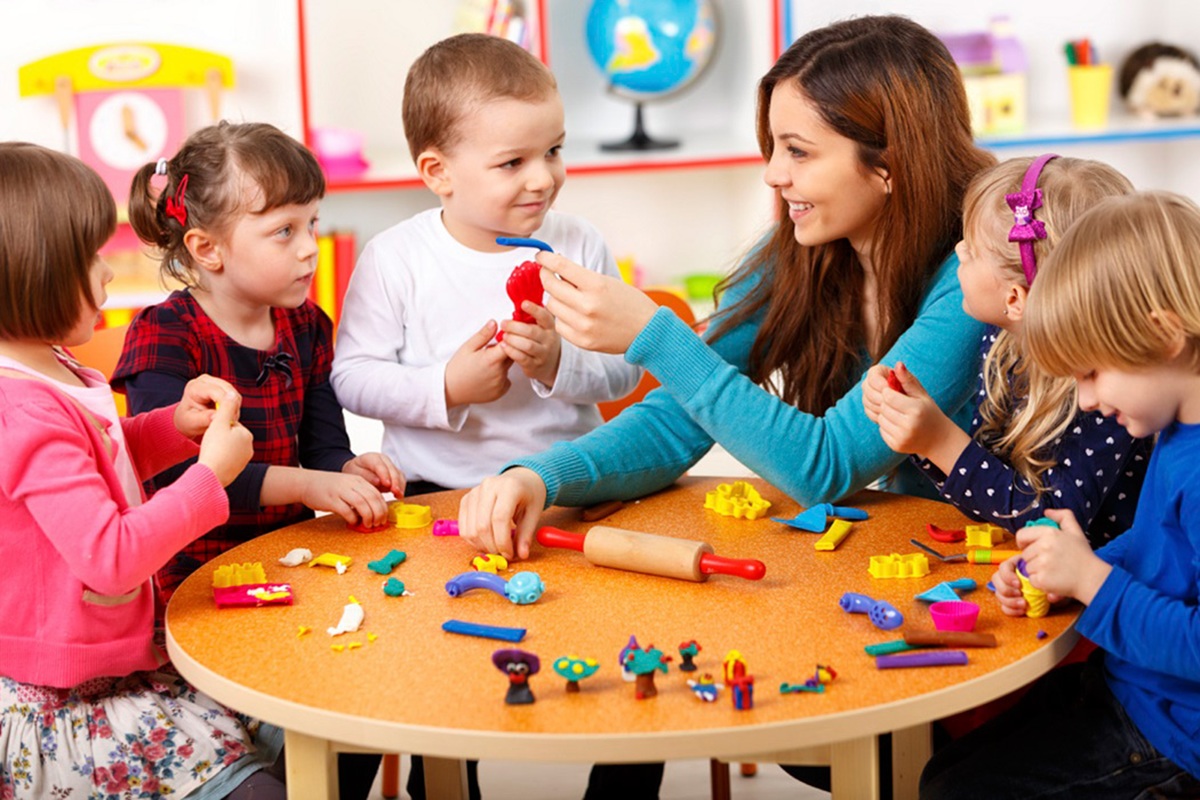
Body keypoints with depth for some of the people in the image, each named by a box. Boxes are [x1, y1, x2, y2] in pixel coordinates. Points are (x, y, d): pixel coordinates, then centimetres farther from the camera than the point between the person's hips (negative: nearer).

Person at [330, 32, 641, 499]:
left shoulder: (580, 246, 3)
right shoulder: (394, 259, -3)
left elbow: (625, 369, 5)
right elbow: (349, 378, -3)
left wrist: (558, 364, -14)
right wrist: (446, 388, -14)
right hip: (436, 491, -2)